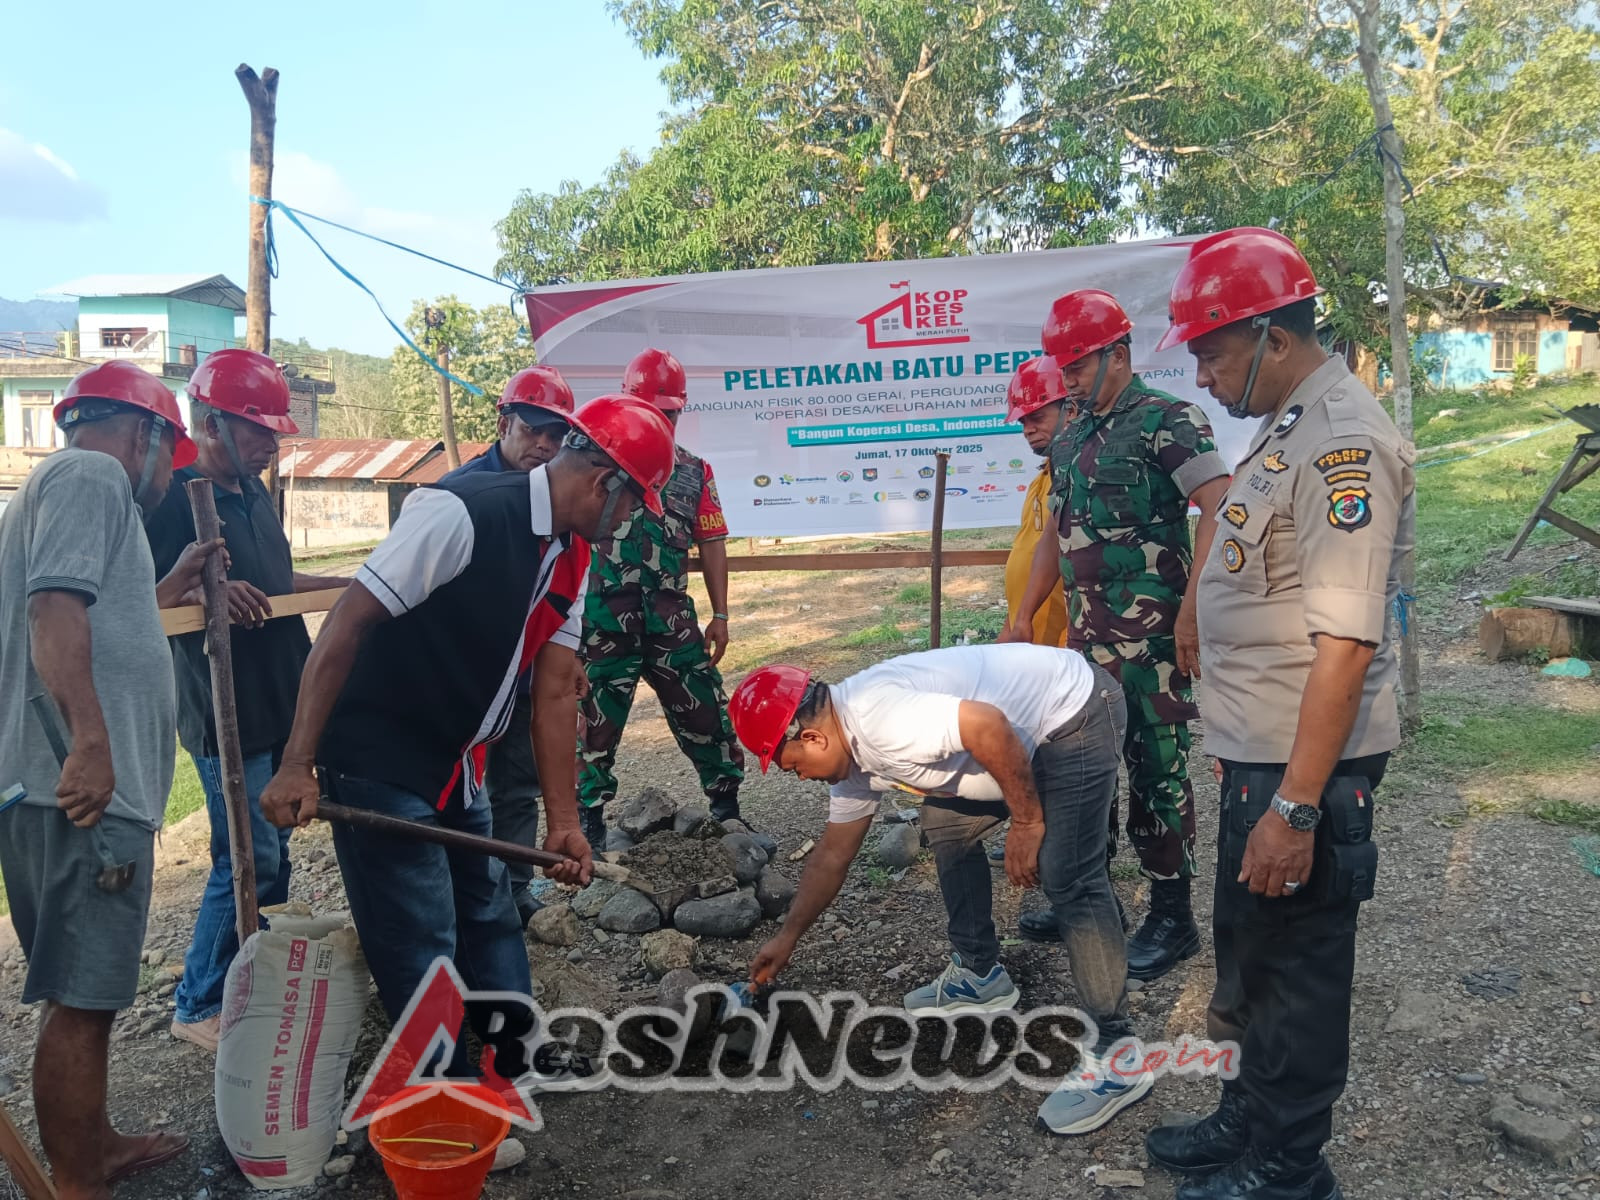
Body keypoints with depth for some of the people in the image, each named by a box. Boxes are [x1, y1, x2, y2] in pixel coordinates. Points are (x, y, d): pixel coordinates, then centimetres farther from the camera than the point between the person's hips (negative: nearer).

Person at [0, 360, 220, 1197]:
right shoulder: (93, 474, -7)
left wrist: (165, 592, 28)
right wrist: (92, 742, -29)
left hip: (83, 783, 11)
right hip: (88, 787, -11)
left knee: (83, 990, 20)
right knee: (80, 999, -3)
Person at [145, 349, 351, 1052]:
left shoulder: (255, 496, 13)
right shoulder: (175, 500, -14)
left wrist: (350, 584, 19)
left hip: (279, 704, 9)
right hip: (225, 715, -9)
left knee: (272, 850, 16)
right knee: (247, 860, -5)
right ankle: (199, 1006, 12)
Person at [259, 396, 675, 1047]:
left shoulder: (571, 557, 2)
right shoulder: (463, 512, -24)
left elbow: (554, 693, 5)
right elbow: (347, 623, -25)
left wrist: (563, 821, 4)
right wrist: (297, 766, -27)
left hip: (455, 768, 9)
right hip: (380, 766, -9)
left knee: (491, 919, 19)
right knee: (422, 952, -2)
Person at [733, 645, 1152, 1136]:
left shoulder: (875, 718, -27)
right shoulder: (851, 752, 4)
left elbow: (987, 725, -35)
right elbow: (832, 854, 15)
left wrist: (1027, 821, -22)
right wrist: (788, 937, 21)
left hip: (1075, 710, -10)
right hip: (1032, 723, 10)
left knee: (1067, 877, -17)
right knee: (945, 827, 17)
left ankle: (1114, 1055, -9)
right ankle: (979, 973, 29)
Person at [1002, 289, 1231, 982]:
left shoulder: (1168, 421, -10)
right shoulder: (1070, 440, 15)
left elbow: (1220, 511, -20)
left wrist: (1192, 610, -27)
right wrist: (1022, 620, 19)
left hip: (1152, 637, -8)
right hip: (1087, 634, 8)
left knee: (1156, 770, 0)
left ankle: (1172, 917, 13)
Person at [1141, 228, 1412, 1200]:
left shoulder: (1345, 442, -21)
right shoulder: (1291, 427, 10)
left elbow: (1346, 644, -27)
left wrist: (1296, 807, -27)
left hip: (1306, 766, -10)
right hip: (1261, 753, 10)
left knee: (1297, 968, 8)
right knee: (1248, 947, 23)